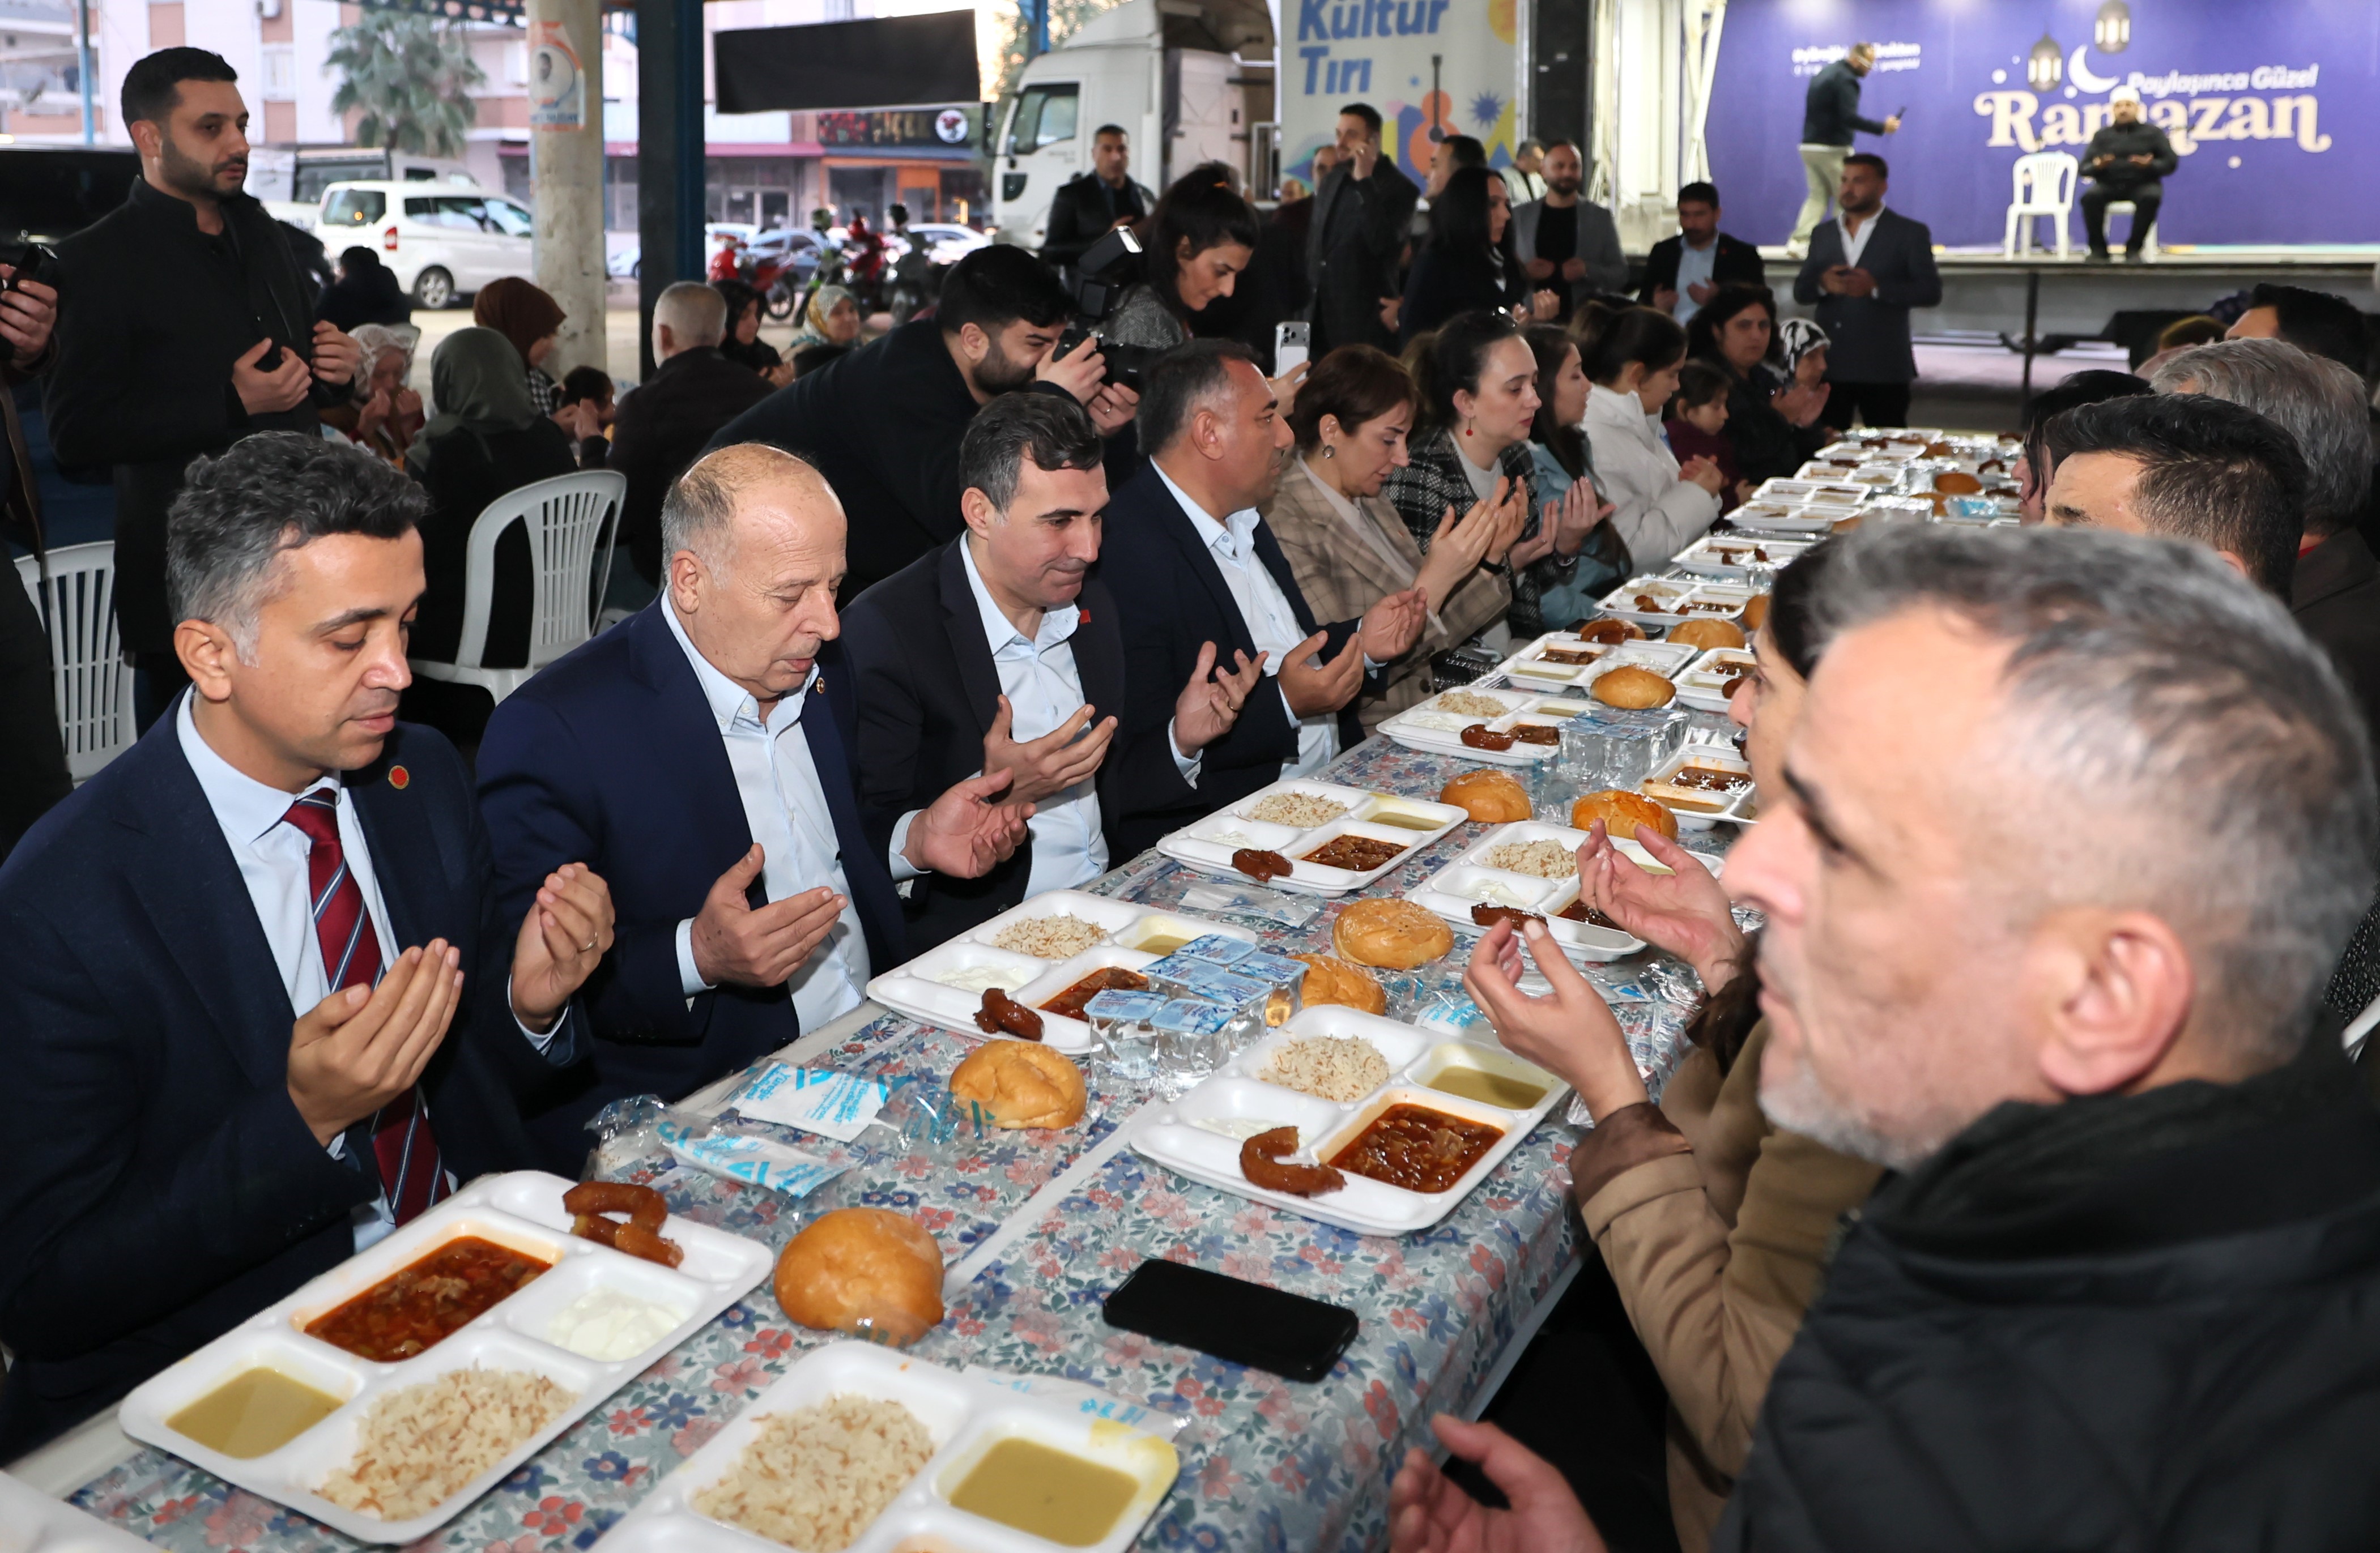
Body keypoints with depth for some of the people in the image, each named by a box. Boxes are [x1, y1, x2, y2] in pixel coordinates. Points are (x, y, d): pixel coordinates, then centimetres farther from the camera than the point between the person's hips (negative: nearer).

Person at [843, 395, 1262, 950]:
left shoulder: (1093, 604, 9)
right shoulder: (883, 632, -13)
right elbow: (871, 841, -15)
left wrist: (1180, 741, 1)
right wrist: (994, 795, -27)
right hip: (979, 941, -6)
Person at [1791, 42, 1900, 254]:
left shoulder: (1823, 74, 15)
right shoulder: (1845, 79, -14)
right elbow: (1849, 117, -23)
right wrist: (1882, 127, -19)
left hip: (1809, 146, 8)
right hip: (1833, 149, -8)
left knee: (1817, 196, 9)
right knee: (1846, 200, 3)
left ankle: (1798, 242, -5)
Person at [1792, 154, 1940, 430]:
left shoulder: (1910, 233, 2)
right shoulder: (1823, 233, 14)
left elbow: (1931, 292, -6)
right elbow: (1800, 292, 11)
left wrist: (1876, 288, -20)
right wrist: (1823, 284, -13)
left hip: (1883, 368, -3)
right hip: (1829, 365, 3)